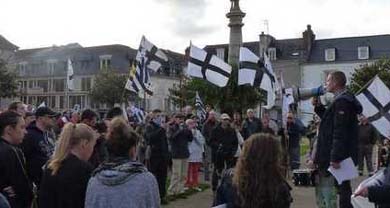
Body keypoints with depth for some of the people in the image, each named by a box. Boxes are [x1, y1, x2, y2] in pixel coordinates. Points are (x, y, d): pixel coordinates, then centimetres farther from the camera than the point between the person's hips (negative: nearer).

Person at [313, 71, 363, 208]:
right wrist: (319, 107, 13)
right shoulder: (344, 99, 15)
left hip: (340, 155, -10)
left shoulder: (341, 101, -17)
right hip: (343, 155, 10)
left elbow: (340, 132, -24)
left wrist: (335, 157, -25)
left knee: (343, 189, -3)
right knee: (343, 188, 16)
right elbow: (331, 121, 25)